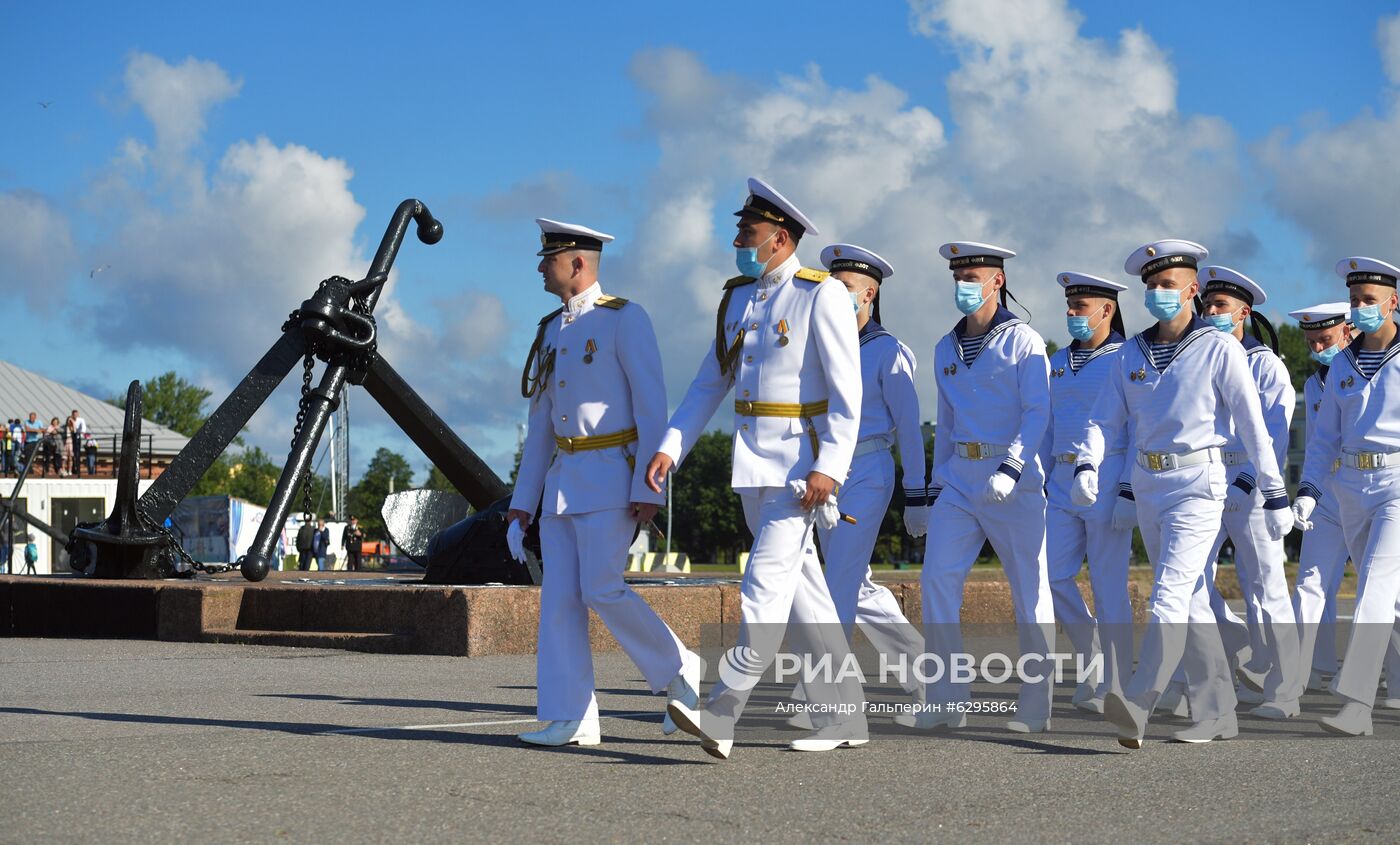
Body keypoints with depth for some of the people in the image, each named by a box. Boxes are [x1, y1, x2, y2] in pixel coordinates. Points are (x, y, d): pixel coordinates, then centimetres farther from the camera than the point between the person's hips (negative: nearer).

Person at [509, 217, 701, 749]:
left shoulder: (625, 319, -7)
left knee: (602, 590, -14)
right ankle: (569, 720, -2)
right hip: (563, 480, 8)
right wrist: (522, 506, 14)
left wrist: (648, 490, -19)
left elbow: (651, 407, -12)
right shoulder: (552, 331, 16)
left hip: (612, 477, -7)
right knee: (559, 597, -1)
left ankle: (678, 671, 7)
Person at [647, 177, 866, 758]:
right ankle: (842, 718, 16)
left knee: (765, 587, -15)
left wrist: (828, 468, -22)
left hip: (801, 464, -8)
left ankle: (719, 717, -21)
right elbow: (709, 383, 14)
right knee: (801, 590, 9)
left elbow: (847, 393, -13)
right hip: (751, 464, 8)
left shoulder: (821, 296, -9)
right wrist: (670, 448, 2)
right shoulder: (739, 297, 13)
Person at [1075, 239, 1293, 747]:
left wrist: (1275, 496, -6)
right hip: (1147, 484, 7)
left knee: (1171, 592, -18)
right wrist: (1087, 466, -14)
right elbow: (1105, 418, 5)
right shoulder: (1132, 354, 11)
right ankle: (1217, 714, 16)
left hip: (1197, 483, -6)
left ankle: (1136, 709, -30)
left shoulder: (1219, 350, -5)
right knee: (1190, 600, 10)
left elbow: (1253, 426, -5)